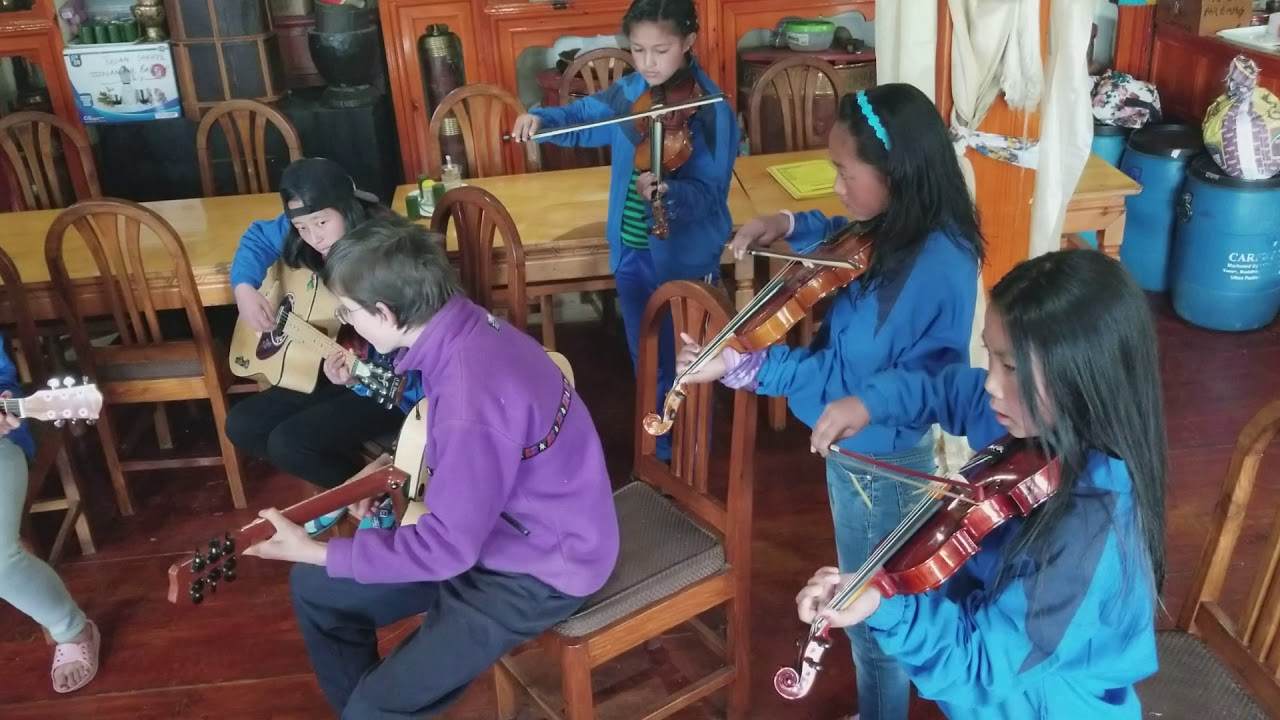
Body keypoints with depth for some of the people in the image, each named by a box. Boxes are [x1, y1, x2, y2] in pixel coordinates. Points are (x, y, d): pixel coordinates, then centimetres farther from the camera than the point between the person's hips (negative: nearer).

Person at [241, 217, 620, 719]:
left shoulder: (472, 401, -35)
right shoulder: (457, 324, -7)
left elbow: (446, 548, -26)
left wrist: (314, 551, -18)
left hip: (538, 566, -9)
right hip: (484, 520, 9)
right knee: (315, 589, 13)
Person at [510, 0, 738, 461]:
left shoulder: (712, 111, -18)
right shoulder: (628, 93, 1)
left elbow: (709, 193, -23)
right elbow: (581, 119, 12)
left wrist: (667, 193, -44)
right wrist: (540, 118, -10)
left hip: (687, 259, -6)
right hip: (632, 253, 6)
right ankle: (659, 454, 40)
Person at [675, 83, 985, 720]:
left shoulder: (928, 270, -33)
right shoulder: (913, 230, -5)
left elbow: (845, 375, -27)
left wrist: (736, 366, -26)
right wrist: (792, 225, -1)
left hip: (877, 457, -10)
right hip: (874, 442, 10)